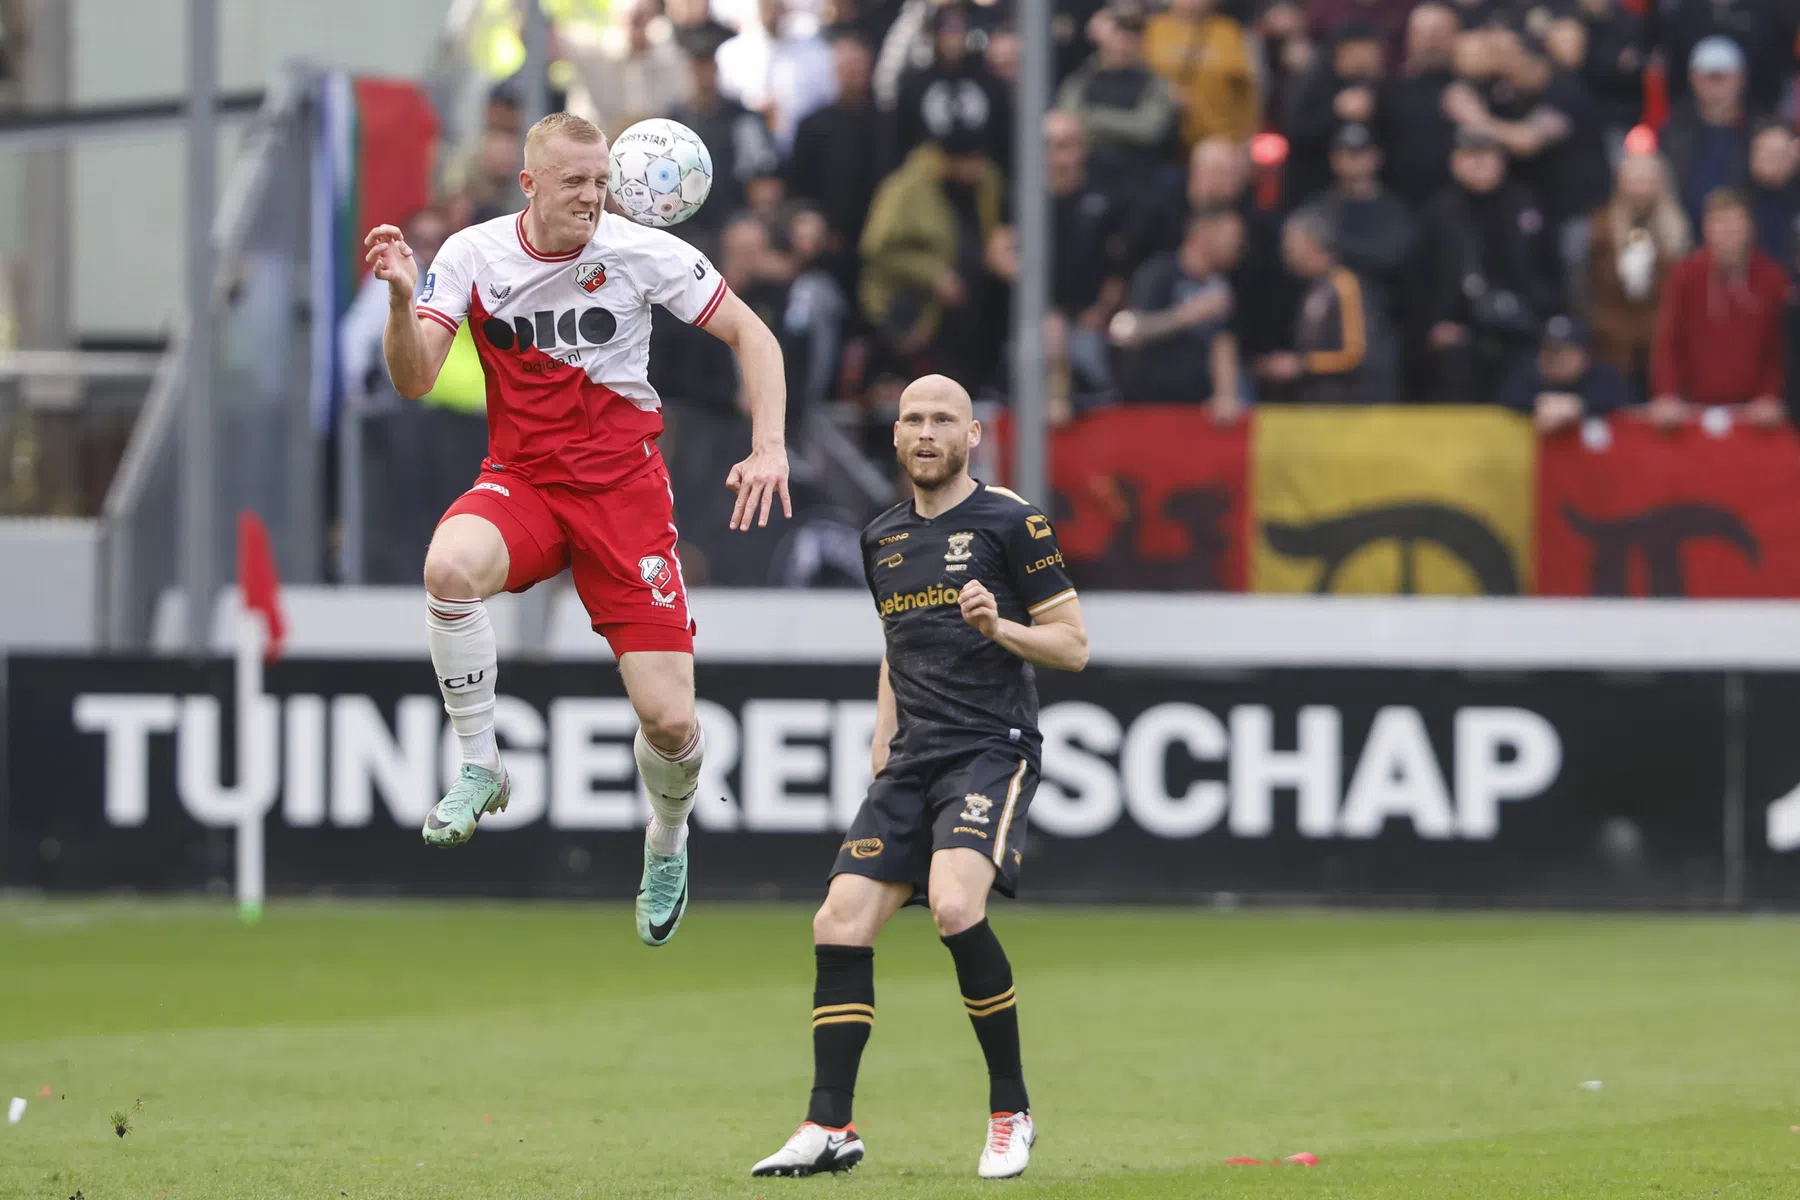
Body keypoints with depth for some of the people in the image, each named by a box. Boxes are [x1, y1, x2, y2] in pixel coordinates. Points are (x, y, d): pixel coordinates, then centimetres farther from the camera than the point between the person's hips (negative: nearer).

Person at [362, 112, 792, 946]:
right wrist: (402, 300, -30)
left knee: (668, 718, -9)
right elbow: (414, 382, -12)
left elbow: (750, 335, 1)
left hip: (624, 486, 0)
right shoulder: (473, 256, -6)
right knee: (450, 566, -37)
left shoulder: (644, 253, -9)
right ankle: (479, 767, -15)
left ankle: (667, 844, 28)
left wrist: (769, 447, -12)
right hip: (520, 478, 1)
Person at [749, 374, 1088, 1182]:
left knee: (954, 904, -28)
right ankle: (830, 1128, 1)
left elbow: (1072, 645, -1)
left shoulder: (1010, 523, -1)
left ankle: (1011, 1114, -15)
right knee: (840, 924, -6)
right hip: (911, 762, 7)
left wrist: (1000, 627, -19)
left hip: (992, 749, -7)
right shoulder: (883, 540, 18)